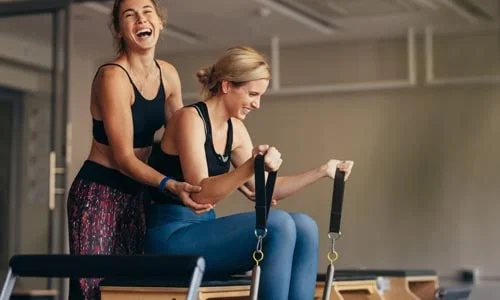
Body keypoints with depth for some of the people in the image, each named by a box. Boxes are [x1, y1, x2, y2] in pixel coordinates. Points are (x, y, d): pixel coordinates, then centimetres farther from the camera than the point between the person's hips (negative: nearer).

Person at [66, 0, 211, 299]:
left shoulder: (168, 74, 4)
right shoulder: (113, 77, -17)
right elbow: (123, 157, -19)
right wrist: (172, 186, -32)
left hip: (137, 193, 7)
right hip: (98, 192, -7)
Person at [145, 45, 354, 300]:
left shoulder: (235, 130, 11)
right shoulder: (191, 118, -13)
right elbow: (201, 193, -23)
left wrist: (322, 171, 10)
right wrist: (251, 167, -37)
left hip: (202, 230, 8)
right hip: (172, 237, -8)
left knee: (303, 227, -11)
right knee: (278, 225, -26)